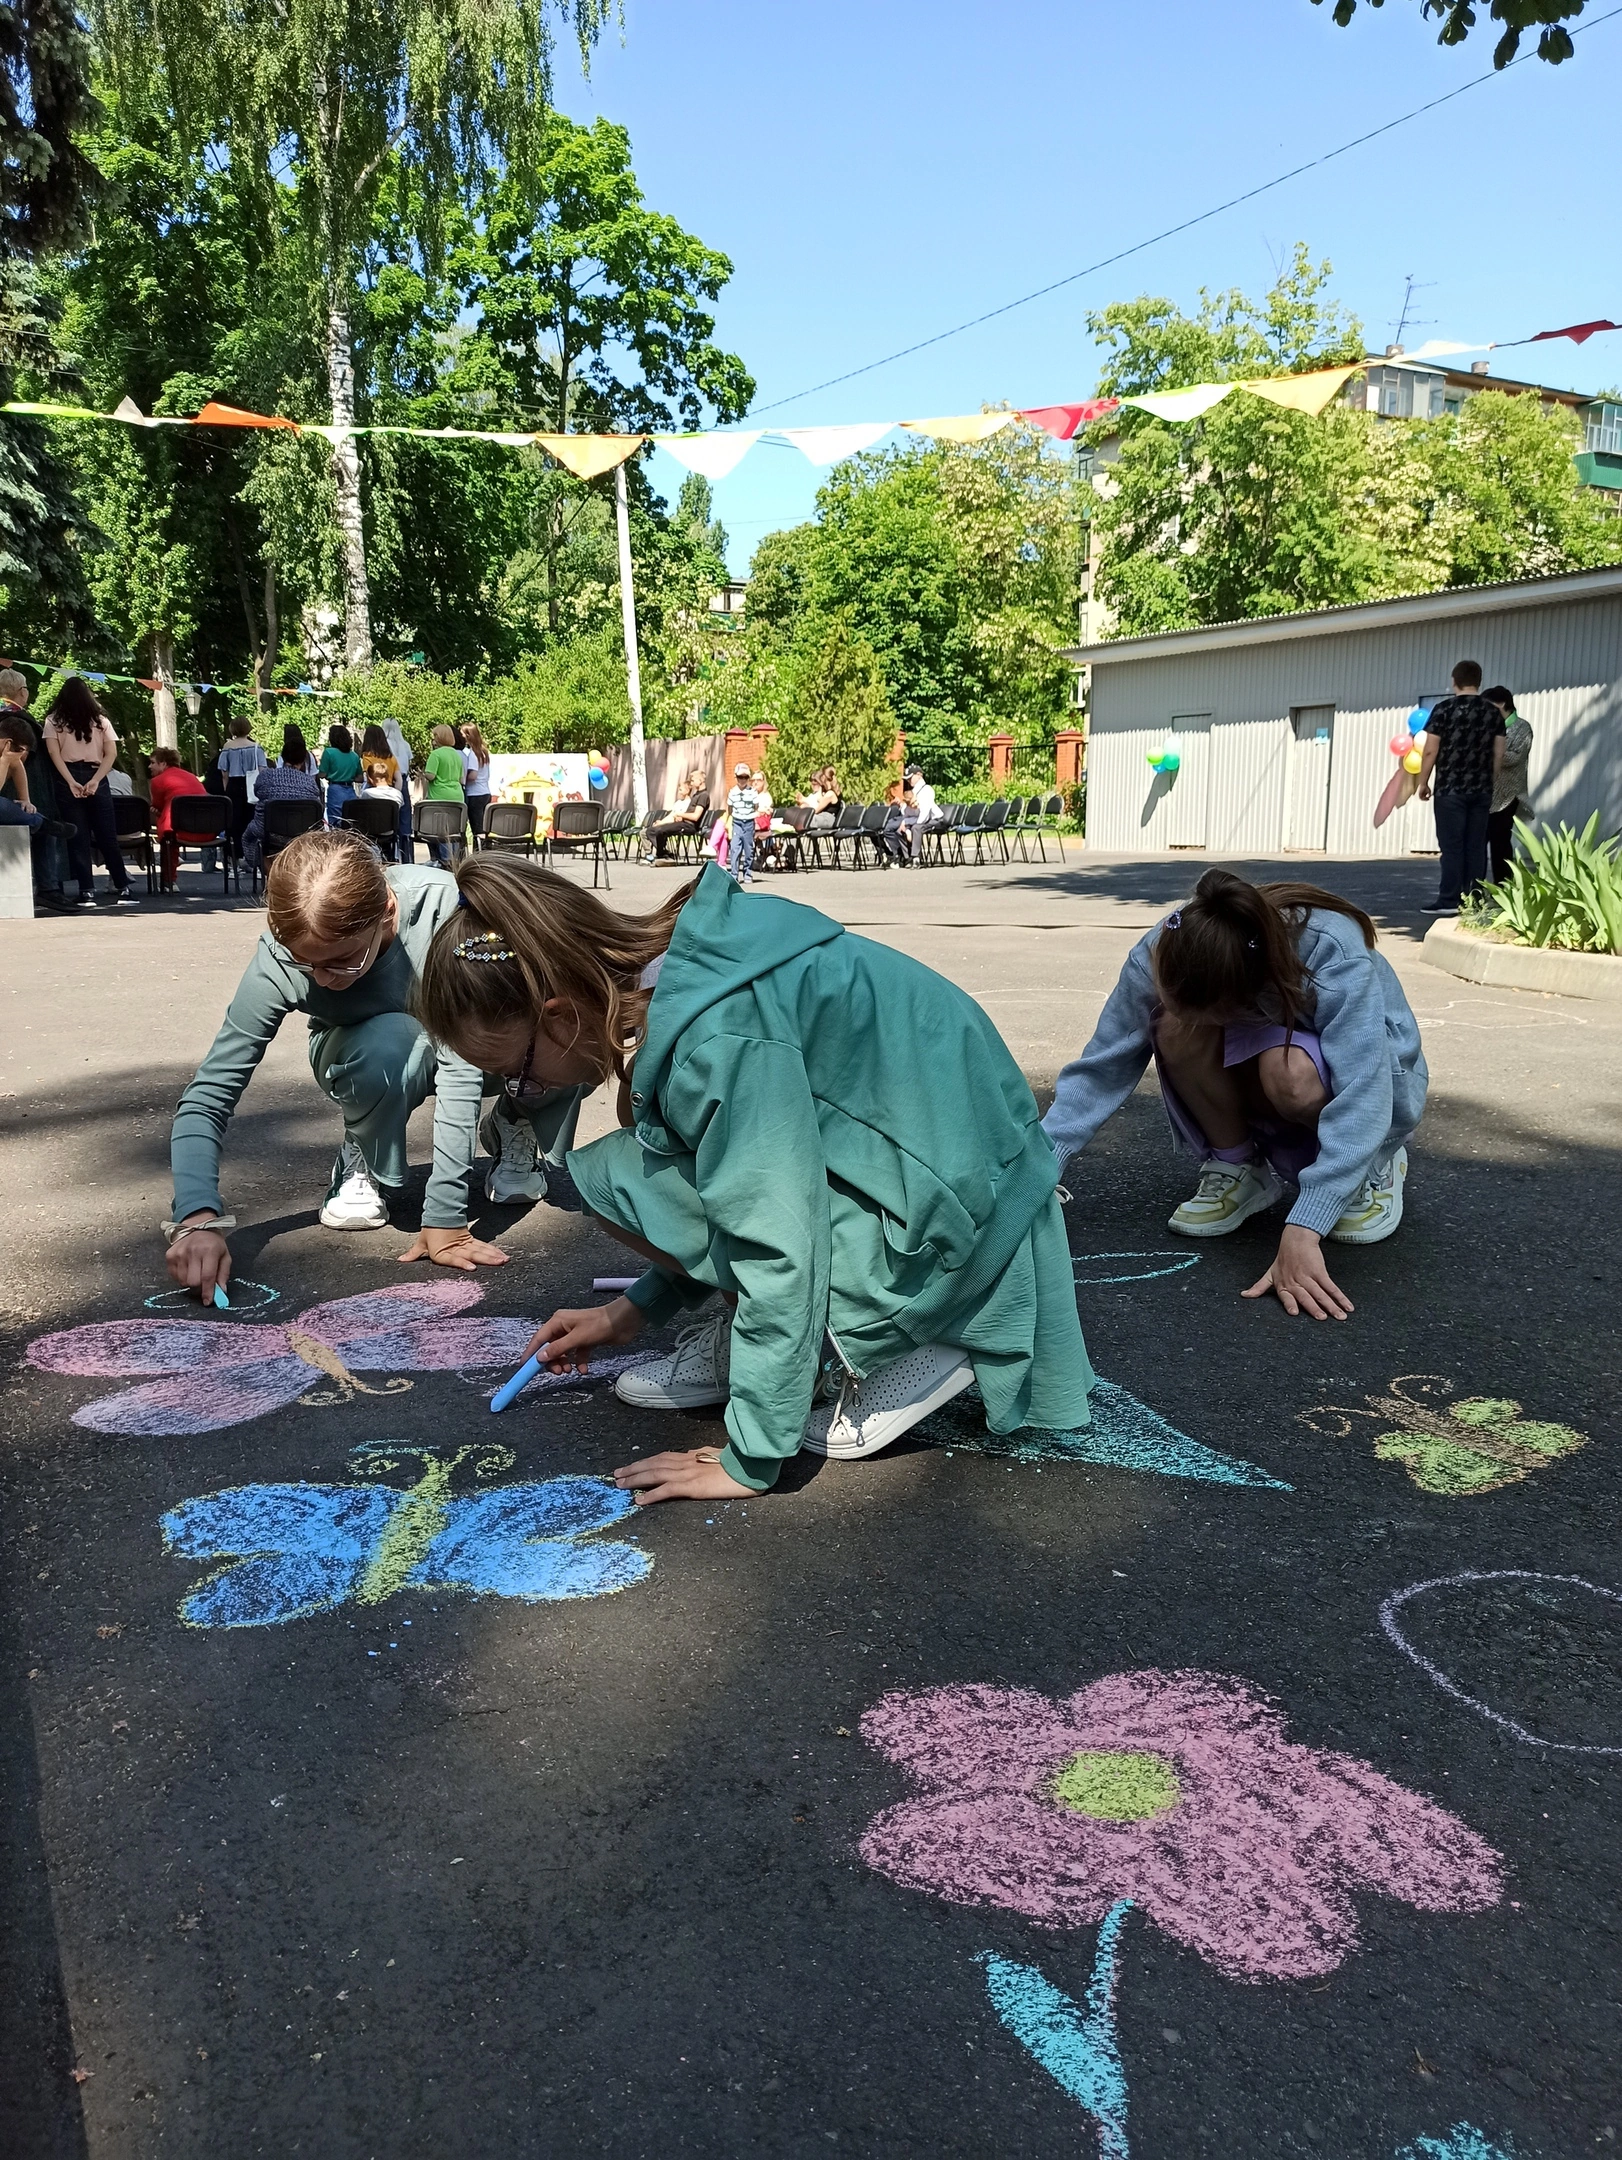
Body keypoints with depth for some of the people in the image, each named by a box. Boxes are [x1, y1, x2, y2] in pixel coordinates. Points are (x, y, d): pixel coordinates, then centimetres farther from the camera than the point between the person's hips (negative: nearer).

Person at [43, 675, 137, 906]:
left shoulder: (53, 721, 8)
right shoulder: (101, 720, 13)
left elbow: (53, 752, -5)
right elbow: (111, 753, 1)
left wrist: (71, 782, -14)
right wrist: (94, 781, -8)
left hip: (67, 781, -1)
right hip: (96, 779, 1)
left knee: (77, 837, 1)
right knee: (107, 837, 4)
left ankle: (86, 891, -4)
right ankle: (123, 889, 1)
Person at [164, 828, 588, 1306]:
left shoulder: (441, 904, -36)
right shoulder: (279, 958, -30)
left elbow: (458, 1061, -36)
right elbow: (208, 1096, -28)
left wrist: (444, 1216, -39)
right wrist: (198, 1218, -44)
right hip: (370, 1062, 0)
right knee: (390, 1043, -38)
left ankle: (513, 1128, 2)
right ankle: (364, 1163, -5)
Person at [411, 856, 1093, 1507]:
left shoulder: (717, 1040, -27)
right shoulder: (681, 961, 3)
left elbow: (782, 1251, -25)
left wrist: (749, 1462, -16)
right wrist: (639, 1307, 22)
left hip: (943, 1232, -9)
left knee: (610, 1179, -9)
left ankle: (882, 1353, -4)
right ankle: (739, 1336, 13)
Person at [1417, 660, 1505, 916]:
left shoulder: (1444, 709, -6)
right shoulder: (1494, 712, 7)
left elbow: (1430, 751, -7)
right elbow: (1499, 754, 8)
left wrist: (1423, 782, 3)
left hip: (1450, 789, -4)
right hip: (1482, 790, 4)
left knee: (1452, 845, -3)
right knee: (1476, 845, 7)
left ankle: (1450, 900, -4)